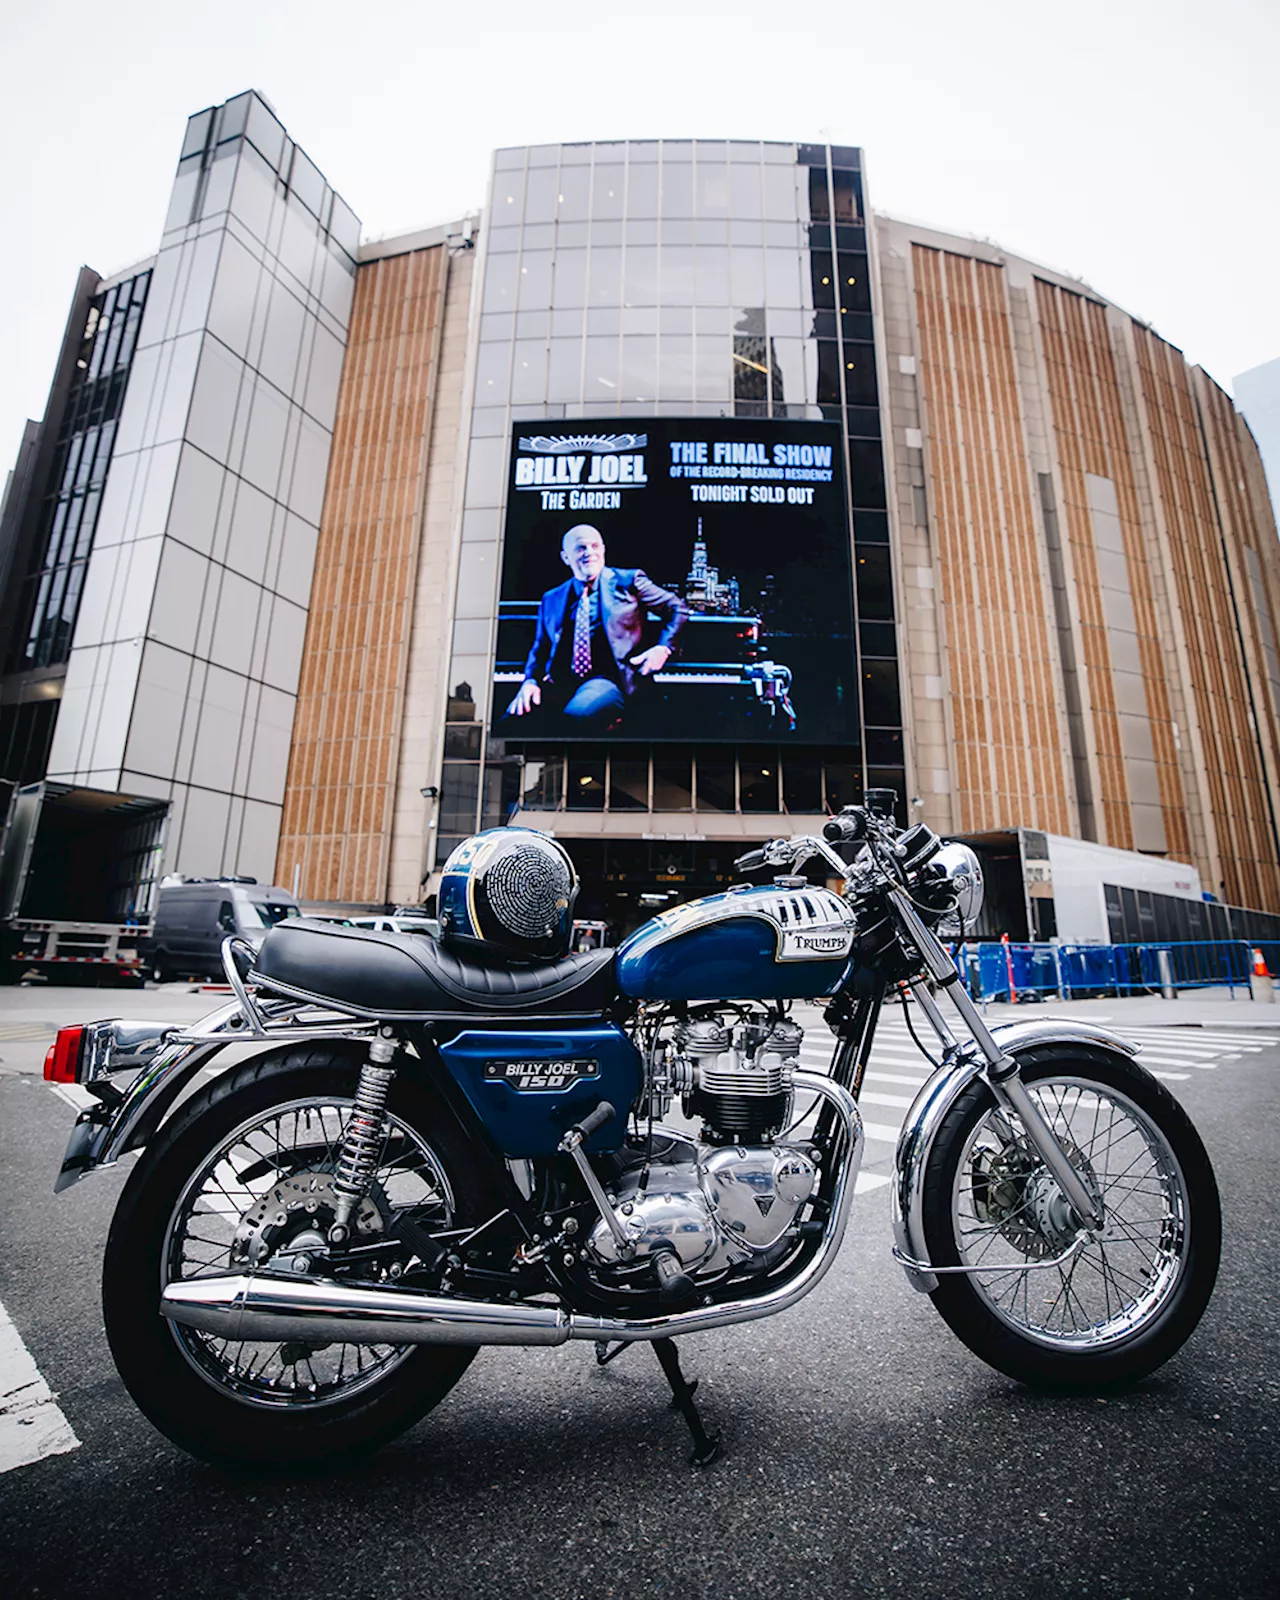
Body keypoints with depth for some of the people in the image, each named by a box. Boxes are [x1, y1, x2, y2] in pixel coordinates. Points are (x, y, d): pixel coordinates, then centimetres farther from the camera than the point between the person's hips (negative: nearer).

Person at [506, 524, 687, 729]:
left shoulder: (628, 581, 11)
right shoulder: (551, 600, 20)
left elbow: (678, 608, 15)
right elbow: (540, 648, 20)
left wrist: (663, 648, -1)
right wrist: (531, 680, -1)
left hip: (608, 680, -3)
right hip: (559, 682, 3)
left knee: (580, 712, -38)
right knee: (514, 717, -26)